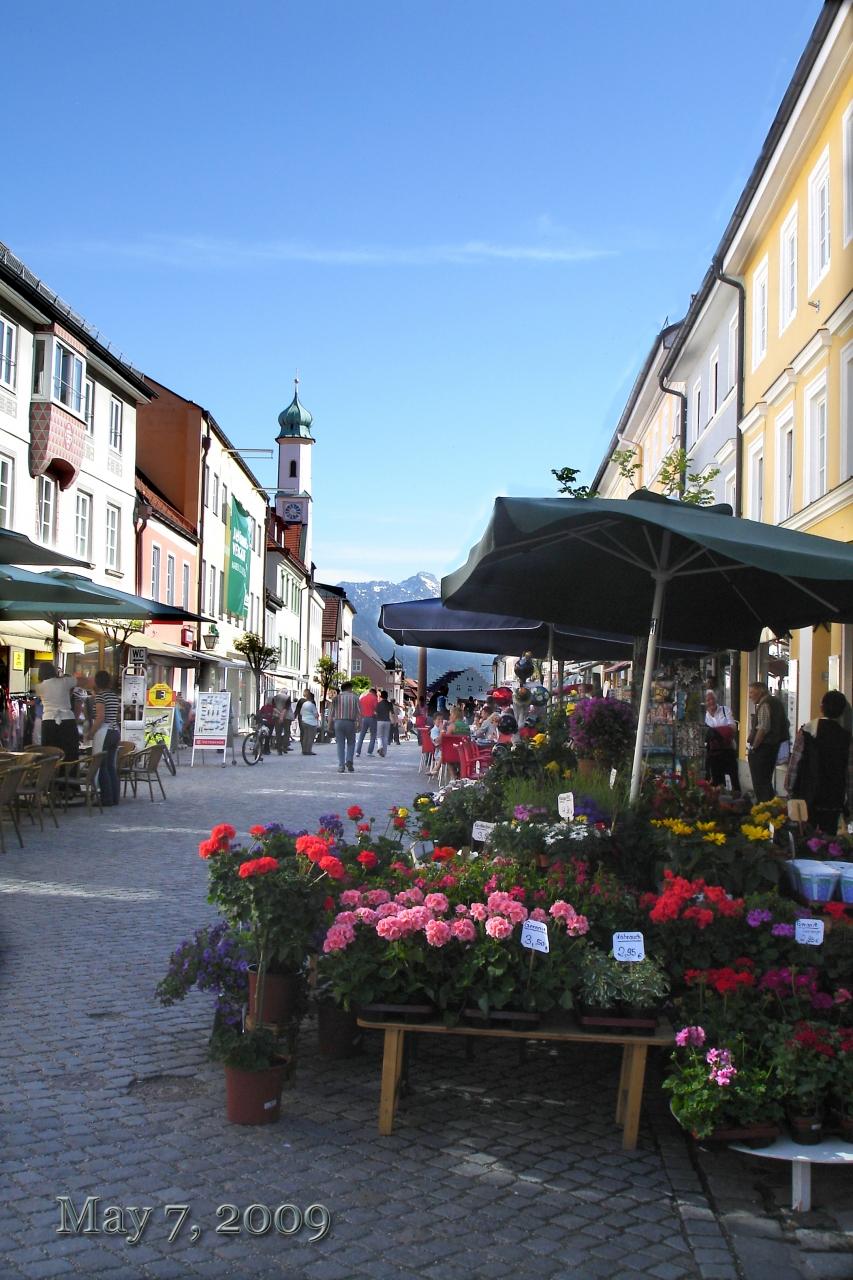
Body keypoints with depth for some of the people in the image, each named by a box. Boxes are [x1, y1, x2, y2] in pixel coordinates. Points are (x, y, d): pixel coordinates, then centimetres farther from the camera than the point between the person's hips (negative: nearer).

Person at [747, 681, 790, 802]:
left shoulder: (764, 704, -16)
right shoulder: (776, 702, 14)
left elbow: (763, 728, -24)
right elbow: (786, 723, 18)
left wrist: (754, 746, -16)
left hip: (762, 748, -10)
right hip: (774, 745, 10)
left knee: (760, 783, -6)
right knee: (767, 781, 18)